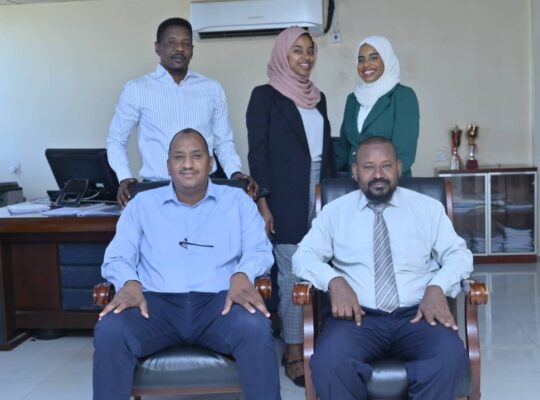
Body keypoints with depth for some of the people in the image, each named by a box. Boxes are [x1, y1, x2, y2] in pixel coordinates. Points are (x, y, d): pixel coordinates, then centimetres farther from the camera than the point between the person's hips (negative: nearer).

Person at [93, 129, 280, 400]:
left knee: (255, 328, -34)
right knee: (109, 332, -30)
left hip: (218, 301, 0)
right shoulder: (142, 204, 18)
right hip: (156, 302, 1)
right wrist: (129, 283, -14)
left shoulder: (237, 200, 17)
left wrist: (242, 276, -17)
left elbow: (259, 249, 7)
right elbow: (117, 256, 10)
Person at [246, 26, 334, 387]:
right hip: (286, 196, -6)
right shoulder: (265, 96, -2)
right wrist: (262, 202, -13)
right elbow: (257, 152, -7)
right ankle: (293, 351, 7)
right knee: (292, 273, -3)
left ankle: (308, 342, 17)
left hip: (321, 193, 6)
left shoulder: (318, 97, 16)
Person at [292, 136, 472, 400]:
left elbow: (459, 254, 10)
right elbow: (304, 256, 7)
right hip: (359, 317, 0)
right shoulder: (335, 211, 13)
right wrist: (334, 280, -14)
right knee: (328, 364, -32)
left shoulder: (428, 207, 14)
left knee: (450, 360, -32)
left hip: (417, 315, 1)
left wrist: (437, 286, -12)